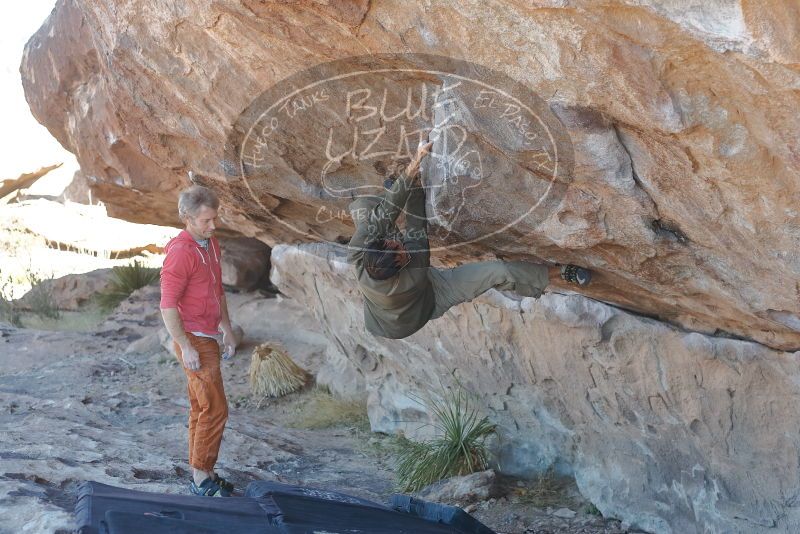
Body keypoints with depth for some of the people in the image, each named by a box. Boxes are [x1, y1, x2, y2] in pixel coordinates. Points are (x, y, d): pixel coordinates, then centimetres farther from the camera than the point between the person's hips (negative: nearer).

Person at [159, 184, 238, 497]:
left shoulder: (211, 244, 9)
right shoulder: (180, 252, -20)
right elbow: (168, 305, -20)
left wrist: (227, 329, 17)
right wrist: (186, 347, -20)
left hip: (209, 338, 9)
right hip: (193, 341, -9)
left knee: (200, 408, 14)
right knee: (215, 409, -7)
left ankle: (200, 474, 24)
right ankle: (202, 479, 2)